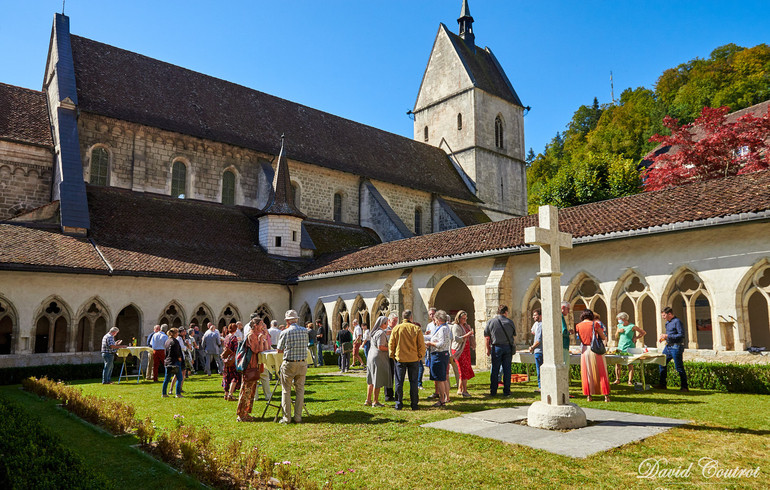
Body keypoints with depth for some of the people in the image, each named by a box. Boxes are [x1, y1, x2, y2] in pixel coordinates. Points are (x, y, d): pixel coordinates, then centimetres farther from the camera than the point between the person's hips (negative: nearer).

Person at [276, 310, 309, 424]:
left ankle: (287, 417, 10)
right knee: (300, 390, 11)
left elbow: (279, 350, 2)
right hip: (302, 364, 3)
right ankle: (298, 417, 13)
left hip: (289, 364, -3)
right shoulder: (304, 331, 1)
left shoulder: (285, 333, -7)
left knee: (286, 391, 7)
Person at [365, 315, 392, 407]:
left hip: (371, 356, 10)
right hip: (378, 358, -10)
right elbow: (380, 347, -21)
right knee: (378, 381, -2)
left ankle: (368, 400, 19)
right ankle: (375, 401, 4)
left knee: (371, 380, 14)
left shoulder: (375, 332, 13)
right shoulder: (381, 333, -16)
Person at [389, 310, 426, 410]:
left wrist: (393, 356, 14)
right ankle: (414, 404, 12)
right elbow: (421, 345, -3)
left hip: (400, 358, 0)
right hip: (413, 359, 0)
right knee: (413, 382, 9)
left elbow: (391, 344, 2)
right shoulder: (417, 329, -6)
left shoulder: (396, 328, -3)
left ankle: (398, 404, 10)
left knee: (399, 382, 8)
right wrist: (420, 356, 10)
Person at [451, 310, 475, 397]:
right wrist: (467, 335, -24)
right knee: (464, 370, -11)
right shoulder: (456, 327, -9)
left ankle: (460, 390, 14)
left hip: (466, 349, 8)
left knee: (463, 370, 7)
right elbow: (458, 339, -18)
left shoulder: (467, 326, 16)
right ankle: (464, 391, -9)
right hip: (459, 350, -8)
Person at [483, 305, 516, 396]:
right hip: (508, 347, 1)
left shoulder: (490, 322, -1)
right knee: (507, 370, 6)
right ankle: (506, 391, 10)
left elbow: (487, 337, 0)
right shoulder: (510, 322, 2)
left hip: (496, 347, -1)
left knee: (495, 370, 5)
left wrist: (488, 348, 9)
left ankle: (493, 391, 9)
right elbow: (514, 335, 10)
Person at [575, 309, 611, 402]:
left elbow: (580, 339, 8)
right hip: (595, 350, -2)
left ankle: (589, 395, 11)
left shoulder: (578, 326, 2)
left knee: (587, 374, 10)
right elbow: (603, 337, 0)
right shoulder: (595, 324, -5)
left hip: (585, 350, 2)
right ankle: (606, 395, 8)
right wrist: (605, 338, 22)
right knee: (601, 373, 7)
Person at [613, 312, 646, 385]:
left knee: (630, 364, -3)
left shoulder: (632, 326, -4)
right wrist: (618, 331, 0)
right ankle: (617, 379, 6)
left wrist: (635, 338, -5)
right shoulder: (619, 326, 13)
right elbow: (616, 337, 19)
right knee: (617, 363, -2)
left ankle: (630, 381, 2)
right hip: (620, 346, 5)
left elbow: (643, 332, 3)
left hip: (629, 347, -5)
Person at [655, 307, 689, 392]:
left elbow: (682, 335, -21)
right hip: (668, 346, 9)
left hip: (676, 347, -9)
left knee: (679, 367, -3)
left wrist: (668, 336, -21)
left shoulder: (677, 322, -14)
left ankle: (684, 387, 8)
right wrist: (664, 338, 8)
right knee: (662, 364, 10)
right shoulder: (668, 322, 14)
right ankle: (662, 384, 19)